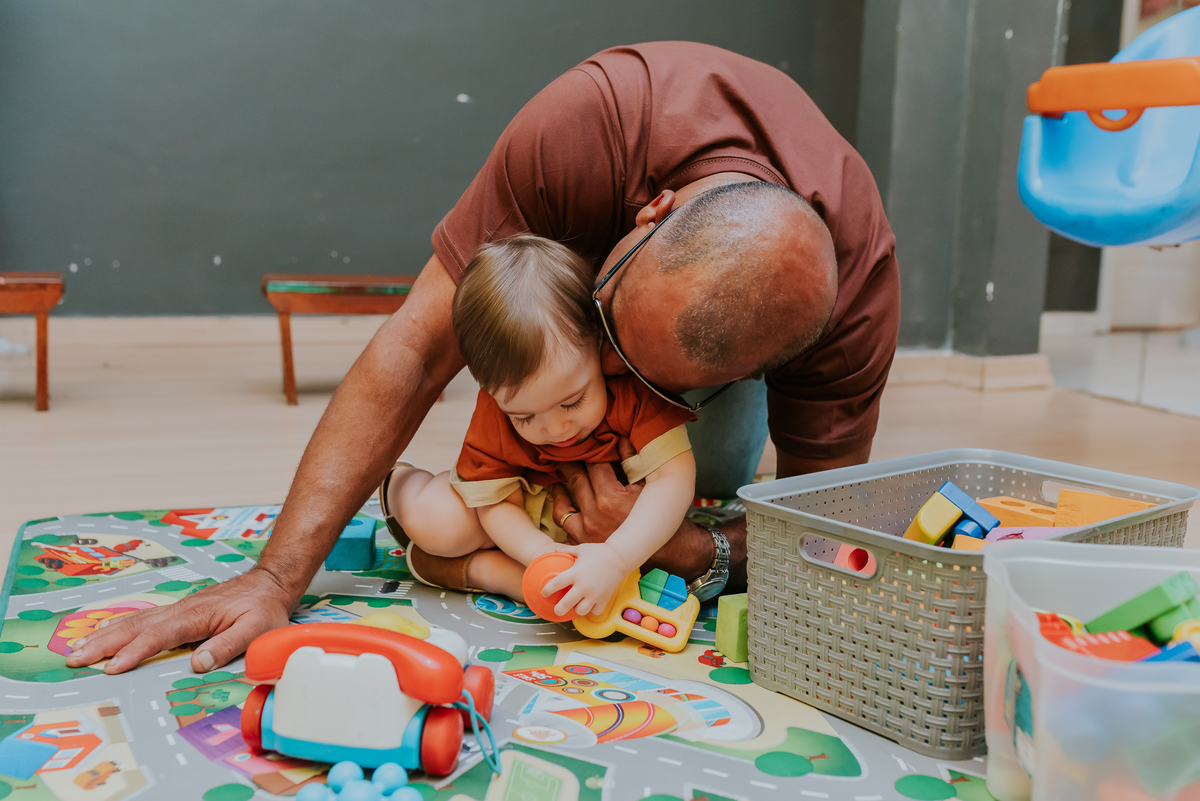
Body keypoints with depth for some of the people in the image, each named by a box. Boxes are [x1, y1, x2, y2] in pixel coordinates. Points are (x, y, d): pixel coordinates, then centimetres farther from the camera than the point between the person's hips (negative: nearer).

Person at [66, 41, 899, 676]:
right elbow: (417, 346, -42)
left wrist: (688, 553, -50)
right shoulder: (588, 120, -47)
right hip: (574, 248, 0)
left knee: (715, 490, -16)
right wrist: (276, 578, -46)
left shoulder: (857, 291, -42)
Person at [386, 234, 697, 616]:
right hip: (523, 521, 1)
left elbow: (675, 477, -38)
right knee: (434, 520, -23)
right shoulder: (495, 409, -26)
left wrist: (615, 557, -51)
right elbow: (495, 503, -18)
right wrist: (540, 552, -40)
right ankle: (398, 484, 12)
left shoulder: (633, 387, -34)